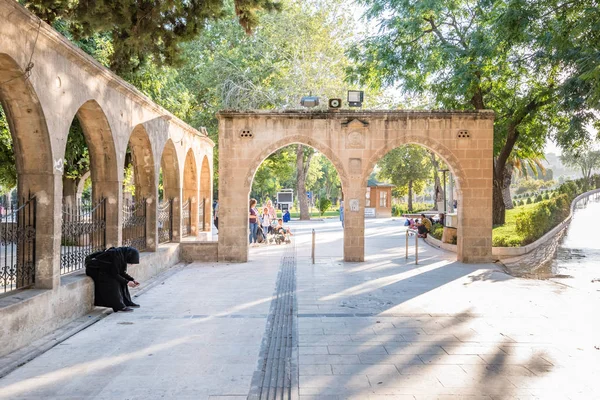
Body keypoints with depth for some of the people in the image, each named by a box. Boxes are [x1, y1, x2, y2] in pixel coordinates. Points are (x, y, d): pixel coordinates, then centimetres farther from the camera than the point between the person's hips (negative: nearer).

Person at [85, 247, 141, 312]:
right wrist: (127, 282, -21)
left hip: (104, 268, 9)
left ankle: (127, 302, 4)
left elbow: (122, 272, 5)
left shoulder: (123, 256, -3)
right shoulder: (116, 255, -29)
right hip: (94, 269, -9)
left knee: (122, 279, -1)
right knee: (113, 282, -25)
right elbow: (114, 274, -26)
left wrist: (132, 280, -6)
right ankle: (118, 306, -20)